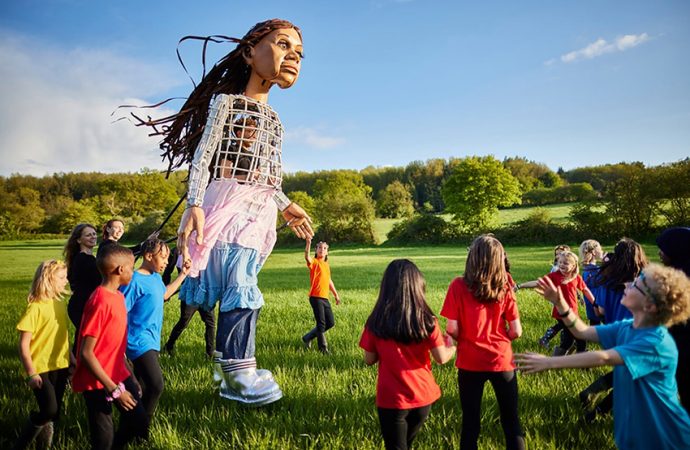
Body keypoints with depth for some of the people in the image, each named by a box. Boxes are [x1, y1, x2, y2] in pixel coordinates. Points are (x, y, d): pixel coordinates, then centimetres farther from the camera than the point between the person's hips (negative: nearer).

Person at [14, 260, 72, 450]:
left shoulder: (60, 304, 5)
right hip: (41, 369, -6)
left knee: (53, 414, 11)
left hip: (59, 367, 6)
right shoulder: (35, 308, -15)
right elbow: (23, 345, -14)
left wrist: (72, 361, 13)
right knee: (49, 411, -13)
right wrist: (31, 374, -16)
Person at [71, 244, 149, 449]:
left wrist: (130, 377, 14)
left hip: (118, 375, 8)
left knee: (139, 422, 9)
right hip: (97, 382, -8)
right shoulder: (100, 301, -23)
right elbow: (86, 353, -22)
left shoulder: (118, 296, 3)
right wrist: (114, 389, -21)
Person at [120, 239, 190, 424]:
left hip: (151, 342, 9)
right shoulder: (135, 281, -20)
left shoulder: (156, 277, 7)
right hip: (140, 343, -9)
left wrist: (183, 274, 24)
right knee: (156, 386, -16)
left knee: (143, 388, 19)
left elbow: (164, 294, 28)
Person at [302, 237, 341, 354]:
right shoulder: (314, 262, -4)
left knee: (330, 323, 11)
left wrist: (336, 294, 30)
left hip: (325, 297, 8)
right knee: (321, 323, -5)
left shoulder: (327, 265, 18)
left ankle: (308, 338, 24)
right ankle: (323, 348, 7)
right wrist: (308, 243, -43)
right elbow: (307, 257, -28)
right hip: (315, 297, -8)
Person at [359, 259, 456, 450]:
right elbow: (441, 358, -8)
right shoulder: (426, 320, -13)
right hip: (422, 396, 2)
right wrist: (451, 346, 13)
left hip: (391, 398, -2)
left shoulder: (376, 322, -13)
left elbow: (369, 360, -5)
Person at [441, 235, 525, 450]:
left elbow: (452, 329, -12)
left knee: (470, 422, 13)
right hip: (501, 361, 1)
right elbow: (516, 331, -5)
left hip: (470, 362, -1)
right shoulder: (504, 287, -5)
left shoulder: (458, 286, -12)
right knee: (511, 421, 14)